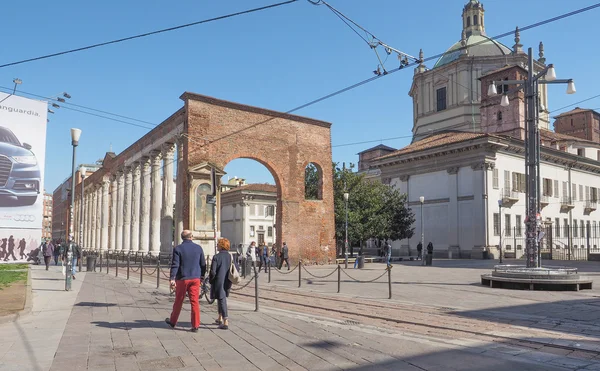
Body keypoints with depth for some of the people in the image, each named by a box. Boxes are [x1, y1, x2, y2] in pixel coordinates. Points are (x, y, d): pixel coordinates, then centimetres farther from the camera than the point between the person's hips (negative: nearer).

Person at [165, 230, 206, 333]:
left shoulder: (178, 248, -6)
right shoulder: (198, 248, 3)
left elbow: (175, 265, -14)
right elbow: (203, 264, 8)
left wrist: (172, 278, -17)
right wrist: (202, 277, 20)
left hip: (182, 279, -2)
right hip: (195, 278, 2)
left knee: (178, 301, 13)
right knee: (195, 302, 3)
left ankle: (173, 322, 31)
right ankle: (195, 326, 3)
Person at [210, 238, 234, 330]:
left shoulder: (216, 257, -14)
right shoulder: (231, 256, 2)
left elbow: (213, 272, -17)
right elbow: (236, 270, 5)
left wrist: (210, 279, 0)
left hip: (218, 282, -6)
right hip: (227, 283, 6)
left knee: (222, 300, -3)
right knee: (221, 299, 23)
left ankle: (225, 322, -7)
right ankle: (220, 319, 35)